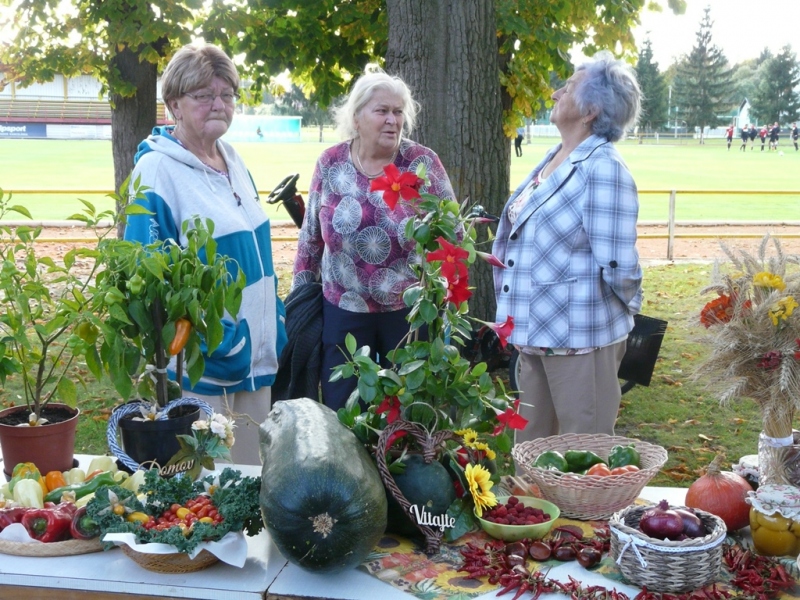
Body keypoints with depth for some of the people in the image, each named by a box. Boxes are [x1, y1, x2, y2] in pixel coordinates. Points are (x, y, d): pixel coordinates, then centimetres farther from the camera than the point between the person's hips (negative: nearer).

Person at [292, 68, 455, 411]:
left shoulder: (423, 163, -6)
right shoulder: (331, 164, -1)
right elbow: (311, 236, 8)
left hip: (410, 311, -1)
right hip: (343, 311, 2)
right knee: (340, 412, 11)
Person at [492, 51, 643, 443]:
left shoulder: (602, 168, -19)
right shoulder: (553, 160, 10)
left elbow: (617, 264, -21)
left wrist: (626, 307, -4)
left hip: (580, 336, -9)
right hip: (536, 331, 9)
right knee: (529, 444, 20)